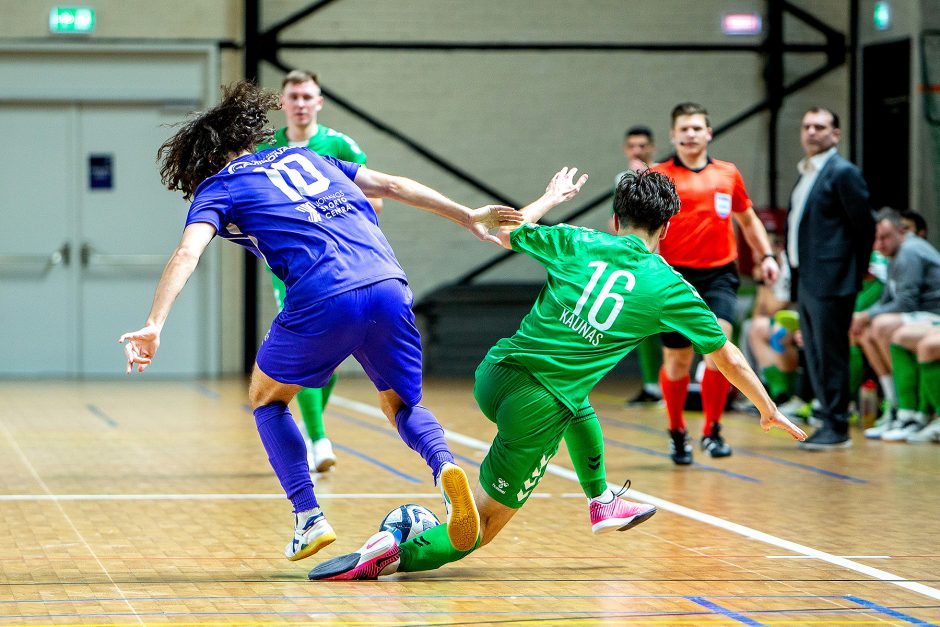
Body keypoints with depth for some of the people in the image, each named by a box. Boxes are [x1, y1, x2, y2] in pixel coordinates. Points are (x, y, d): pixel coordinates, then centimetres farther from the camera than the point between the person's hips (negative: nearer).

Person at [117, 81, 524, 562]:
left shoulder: (218, 187, 14)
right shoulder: (302, 155, 28)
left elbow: (187, 254, -5)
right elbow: (394, 186, 29)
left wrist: (154, 325, -13)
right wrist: (467, 217, 37)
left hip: (321, 304, -4)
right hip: (388, 287, 4)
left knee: (267, 399, 23)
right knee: (402, 406, 25)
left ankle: (309, 519, 10)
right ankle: (444, 467, -8)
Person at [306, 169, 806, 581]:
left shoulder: (578, 242, 9)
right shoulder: (669, 287, 3)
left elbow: (507, 231, 26)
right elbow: (728, 358, 11)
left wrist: (551, 198, 44)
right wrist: (770, 411, 25)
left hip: (493, 375, 5)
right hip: (536, 409, -5)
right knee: (482, 526, 2)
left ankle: (602, 503, 45)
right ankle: (395, 553, -22)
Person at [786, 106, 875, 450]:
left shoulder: (843, 173, -9)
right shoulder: (806, 174, 17)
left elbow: (865, 226, -9)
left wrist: (855, 275, -6)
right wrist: (794, 275, 15)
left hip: (830, 281, -9)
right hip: (806, 281, 9)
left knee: (830, 355, -6)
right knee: (815, 356, 12)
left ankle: (836, 428, -1)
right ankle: (828, 418, 20)